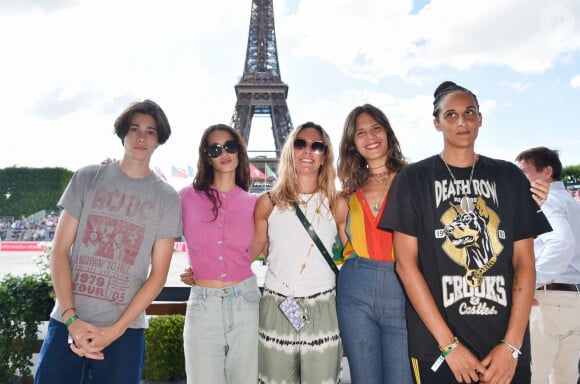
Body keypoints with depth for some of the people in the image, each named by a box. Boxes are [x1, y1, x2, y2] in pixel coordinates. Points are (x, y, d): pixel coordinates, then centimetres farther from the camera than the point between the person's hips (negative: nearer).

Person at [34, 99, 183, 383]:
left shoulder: (167, 198, 0)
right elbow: (60, 251, 1)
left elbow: (158, 274, -2)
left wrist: (114, 330, -9)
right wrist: (71, 318, -8)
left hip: (125, 330, -1)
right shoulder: (87, 178, 3)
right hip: (67, 324, 1)